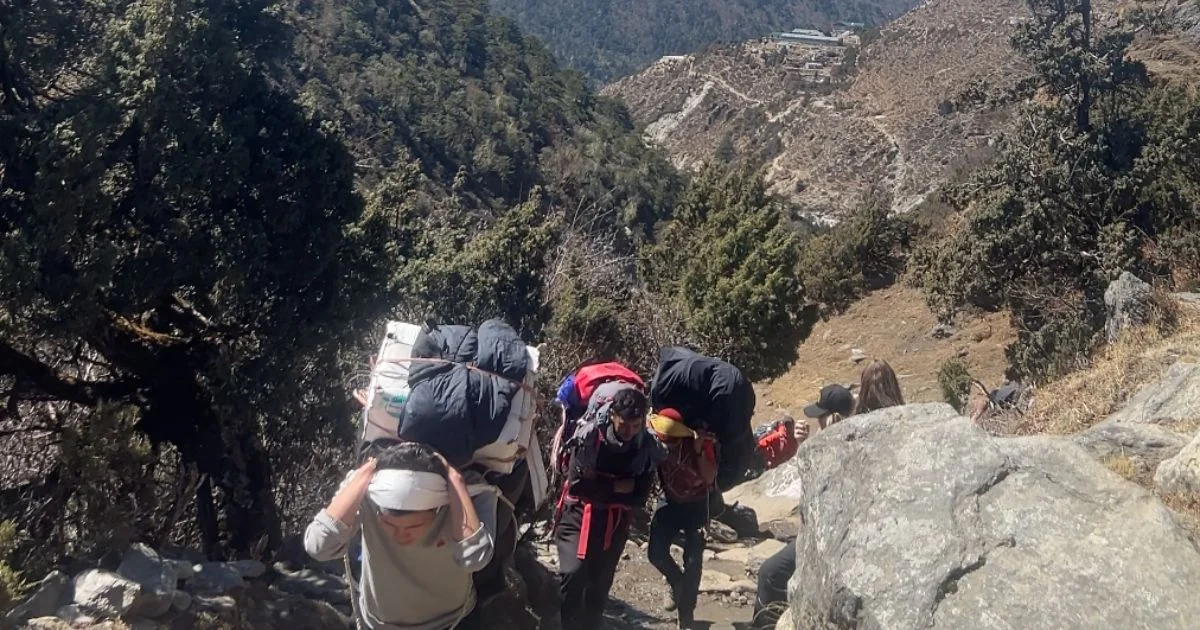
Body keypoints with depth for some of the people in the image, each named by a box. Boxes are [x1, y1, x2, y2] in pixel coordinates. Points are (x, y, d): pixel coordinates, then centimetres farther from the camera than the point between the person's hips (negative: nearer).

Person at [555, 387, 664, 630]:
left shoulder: (648, 447, -9)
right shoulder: (588, 436, -18)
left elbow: (639, 498, -6)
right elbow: (578, 484, -17)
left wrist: (600, 490, -14)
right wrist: (616, 487, -15)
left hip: (615, 523, 3)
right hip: (578, 516, -3)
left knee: (600, 586, 11)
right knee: (573, 574, -20)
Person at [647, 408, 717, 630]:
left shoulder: (703, 442, -25)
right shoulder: (657, 444, -17)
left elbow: (709, 478, -31)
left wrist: (699, 450, -40)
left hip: (696, 505, -2)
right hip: (670, 502, 2)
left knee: (693, 560, -3)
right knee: (656, 552, -8)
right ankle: (678, 584, 24)